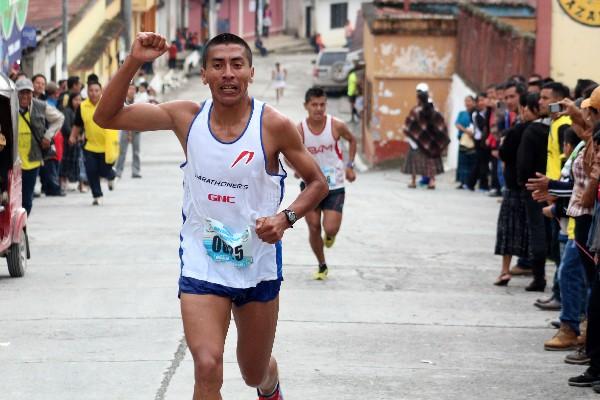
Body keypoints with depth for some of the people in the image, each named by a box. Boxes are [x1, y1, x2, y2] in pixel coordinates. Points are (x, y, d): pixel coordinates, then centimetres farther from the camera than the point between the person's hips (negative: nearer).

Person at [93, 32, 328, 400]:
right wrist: (133, 62, -18)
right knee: (208, 369, -20)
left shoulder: (274, 126, -12)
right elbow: (107, 117, -6)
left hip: (258, 265, 0)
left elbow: (318, 183, -1)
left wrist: (286, 218, -19)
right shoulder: (187, 117, -6)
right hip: (201, 265, 0)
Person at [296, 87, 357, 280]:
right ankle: (322, 266, 23)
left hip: (334, 186, -1)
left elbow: (352, 140, 9)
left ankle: (330, 234, 27)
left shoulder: (336, 126, -12)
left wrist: (349, 166, 2)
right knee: (314, 228, 2)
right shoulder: (299, 130, -12)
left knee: (330, 229, -12)